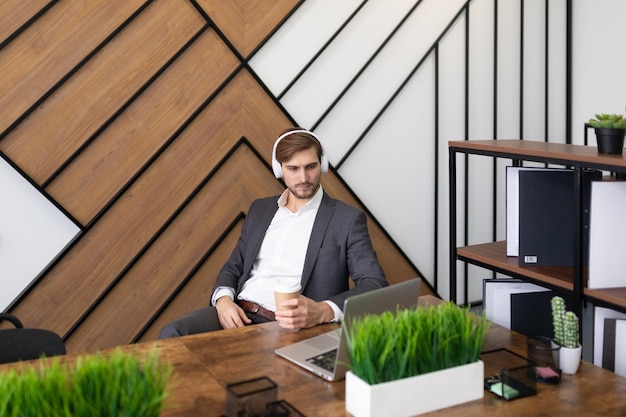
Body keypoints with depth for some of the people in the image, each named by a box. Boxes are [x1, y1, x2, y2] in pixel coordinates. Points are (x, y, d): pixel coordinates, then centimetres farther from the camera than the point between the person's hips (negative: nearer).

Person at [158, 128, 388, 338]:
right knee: (173, 333, -22)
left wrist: (323, 311, -27)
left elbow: (375, 285, -8)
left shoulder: (347, 219, 1)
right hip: (238, 315, 5)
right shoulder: (260, 209, 18)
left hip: (290, 327, -5)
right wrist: (223, 299, -4)